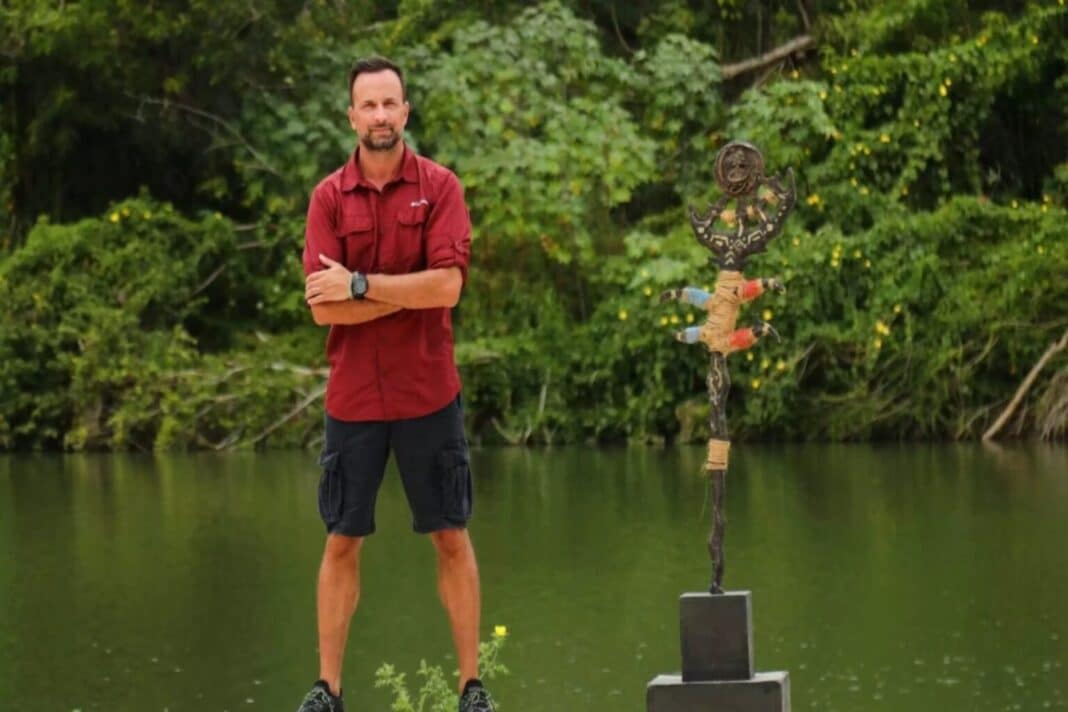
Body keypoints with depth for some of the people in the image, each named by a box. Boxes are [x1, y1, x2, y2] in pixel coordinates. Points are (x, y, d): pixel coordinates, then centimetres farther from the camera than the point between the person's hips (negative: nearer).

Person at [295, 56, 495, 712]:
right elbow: (324, 307, -8)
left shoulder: (439, 186, -2)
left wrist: (359, 283, -14)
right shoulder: (330, 197, 1)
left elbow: (447, 286, -15)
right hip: (353, 398, 1)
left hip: (429, 393, -1)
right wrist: (410, 292, -13)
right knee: (343, 542, 6)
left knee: (451, 538, 6)